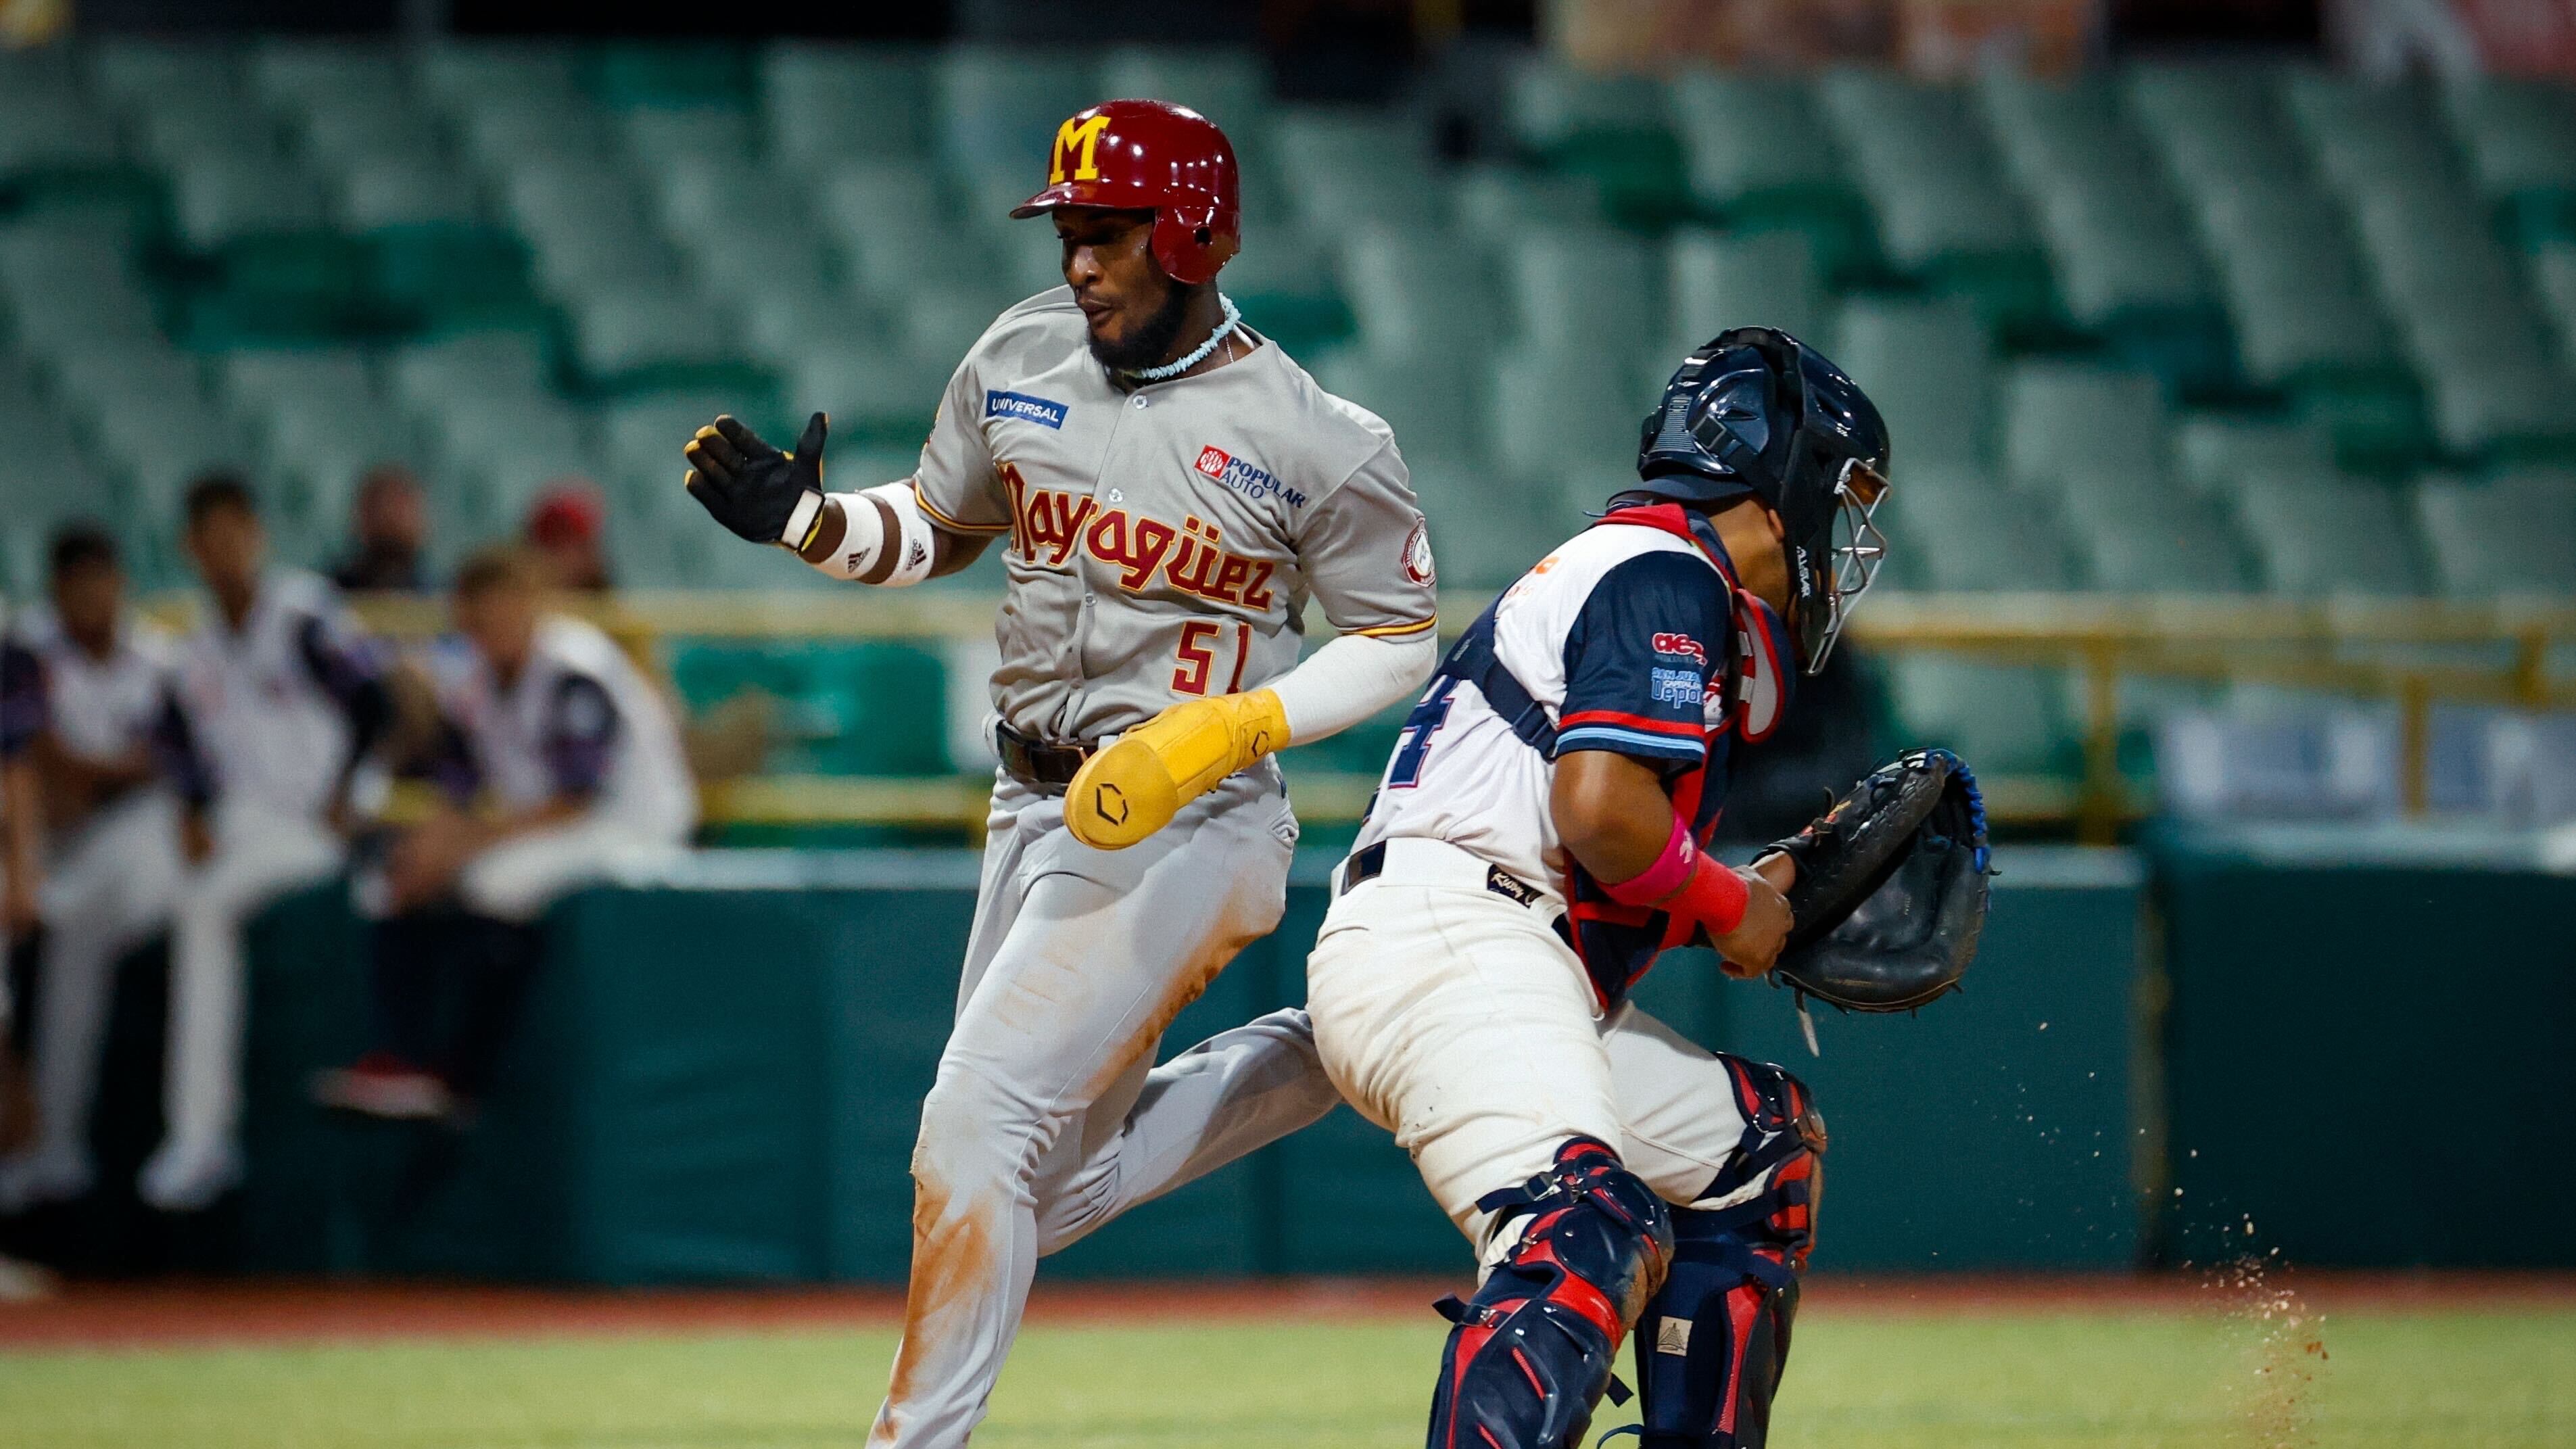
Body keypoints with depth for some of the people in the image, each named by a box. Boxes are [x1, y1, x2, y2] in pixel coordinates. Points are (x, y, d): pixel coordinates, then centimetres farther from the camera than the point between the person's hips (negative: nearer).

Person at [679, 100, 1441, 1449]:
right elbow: (932, 532, 16)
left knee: (978, 1124, -16)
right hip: (1033, 815, 8)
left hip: (1183, 827, -8)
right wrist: (806, 519, -5)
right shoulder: (1019, 362, 3)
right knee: (1051, 1190, 13)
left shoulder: (1316, 443, -13)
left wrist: (1241, 725, -20)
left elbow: (1403, 640, -5)